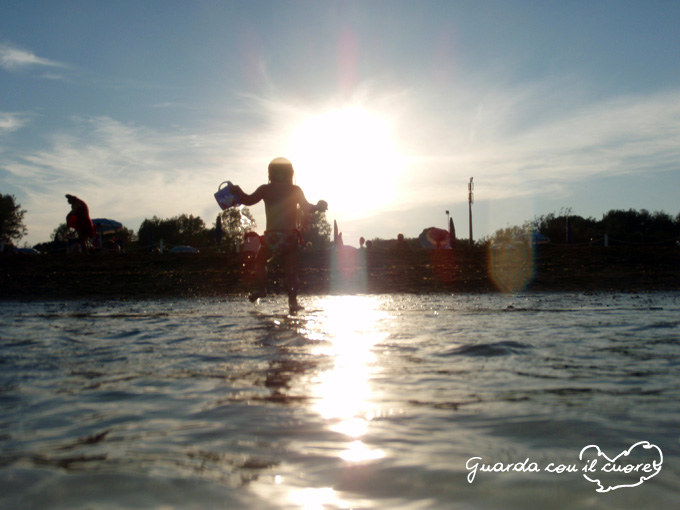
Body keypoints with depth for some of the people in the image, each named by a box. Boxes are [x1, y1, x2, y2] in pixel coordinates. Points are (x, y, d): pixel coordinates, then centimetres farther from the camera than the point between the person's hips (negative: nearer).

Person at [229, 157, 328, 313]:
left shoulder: (265, 189, 3)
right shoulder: (295, 190, 5)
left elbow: (249, 200, 3)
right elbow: (307, 208, -1)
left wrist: (237, 191, 18)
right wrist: (318, 207, 14)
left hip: (272, 236, -1)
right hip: (291, 236, 1)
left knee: (260, 261, 21)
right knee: (291, 270, 5)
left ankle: (261, 288, 4)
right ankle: (293, 300, -3)